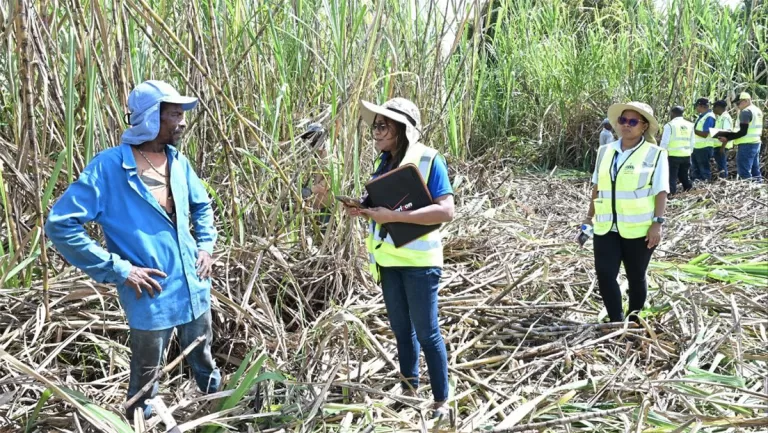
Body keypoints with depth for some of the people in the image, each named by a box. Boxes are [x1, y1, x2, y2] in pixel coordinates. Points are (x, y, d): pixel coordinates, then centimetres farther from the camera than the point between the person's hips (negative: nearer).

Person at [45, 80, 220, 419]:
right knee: (145, 379, 14)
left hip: (195, 288, 6)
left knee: (204, 362, 24)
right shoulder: (108, 166, -16)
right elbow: (60, 225, -17)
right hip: (151, 297, -5)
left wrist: (206, 245, 5)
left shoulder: (178, 161, 2)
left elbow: (202, 205, 21)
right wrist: (119, 269, -19)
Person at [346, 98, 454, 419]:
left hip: (418, 260, -6)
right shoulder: (384, 161, 6)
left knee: (426, 332, 3)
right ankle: (409, 388, 33)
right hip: (388, 258, 7)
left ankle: (441, 400, 18)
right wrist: (362, 209, -4)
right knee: (401, 329, 17)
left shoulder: (429, 160, -14)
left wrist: (394, 217, -28)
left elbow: (446, 211, -23)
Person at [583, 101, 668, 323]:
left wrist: (657, 223, -15)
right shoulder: (605, 151, 8)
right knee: (605, 275, -5)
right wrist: (590, 216, 17)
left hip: (639, 228, -4)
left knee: (636, 277, 9)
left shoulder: (655, 154, -5)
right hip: (606, 227, 4)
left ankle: (634, 323, 27)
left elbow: (661, 192, -8)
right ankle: (617, 323, 7)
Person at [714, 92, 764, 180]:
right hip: (756, 143, 10)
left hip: (747, 144, -10)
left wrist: (728, 138, -16)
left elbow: (743, 132, -19)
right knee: (755, 171, 13)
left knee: (744, 172, -8)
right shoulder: (758, 110, 15)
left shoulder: (746, 112, -14)